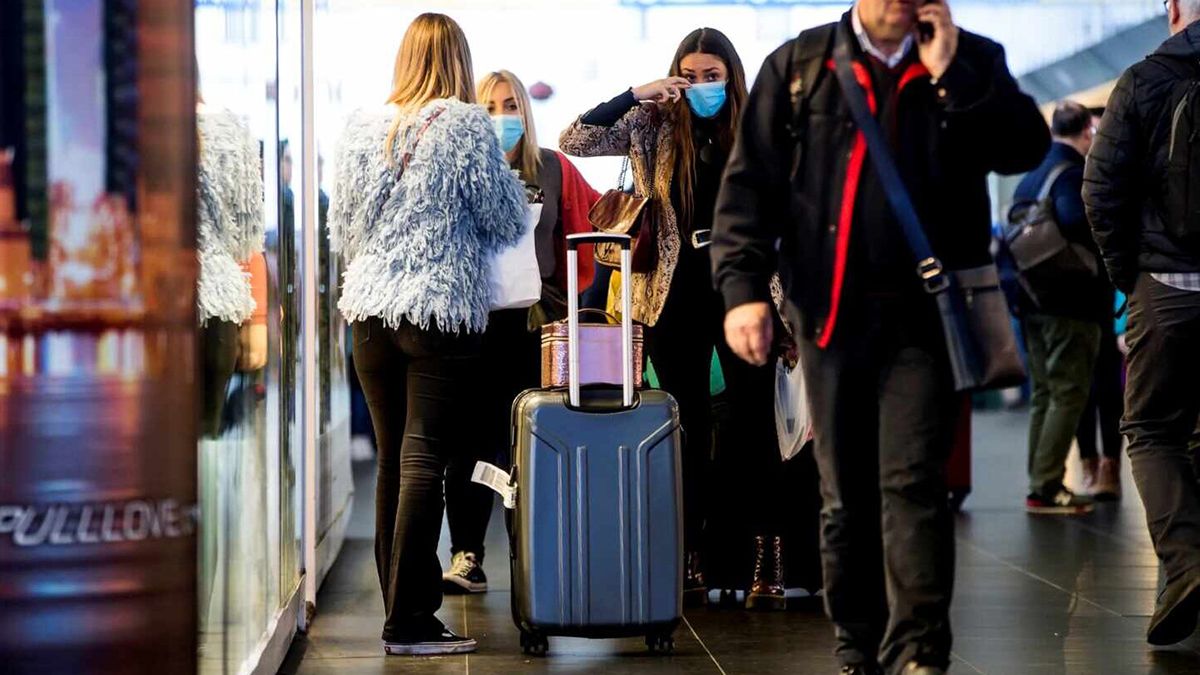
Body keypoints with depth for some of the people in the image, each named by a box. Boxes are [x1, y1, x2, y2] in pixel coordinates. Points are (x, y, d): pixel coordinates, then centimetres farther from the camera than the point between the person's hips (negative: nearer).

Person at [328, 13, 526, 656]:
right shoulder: (465, 125, -6)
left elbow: (341, 228, 14)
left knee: (392, 460, 12)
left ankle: (401, 607, 16)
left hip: (370, 311, 5)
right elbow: (508, 222, -1)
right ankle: (409, 621, -5)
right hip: (443, 312, -5)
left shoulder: (362, 126, 7)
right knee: (424, 461, -5)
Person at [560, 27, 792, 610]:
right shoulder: (652, 124, 3)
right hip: (675, 297, 1)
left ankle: (769, 563, 3)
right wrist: (634, 95, -13)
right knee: (691, 430, 6)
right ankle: (690, 563, 11)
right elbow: (574, 141, -4)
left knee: (756, 425, 0)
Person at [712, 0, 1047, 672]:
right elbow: (750, 182, 3)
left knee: (913, 482, -11)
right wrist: (744, 286, -8)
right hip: (830, 310, 2)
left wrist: (952, 74, -11)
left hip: (925, 311, -1)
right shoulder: (799, 64, 8)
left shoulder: (973, 61, 8)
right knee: (846, 495, 8)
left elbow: (1027, 149, -6)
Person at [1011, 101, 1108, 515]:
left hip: (1034, 301, 9)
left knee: (1044, 393, 14)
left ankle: (1041, 484, 17)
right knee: (1069, 394, -5)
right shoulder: (1074, 173, -12)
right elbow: (1075, 220, -31)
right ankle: (1047, 488, -9)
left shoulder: (1031, 176, 14)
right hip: (1071, 303, -9)